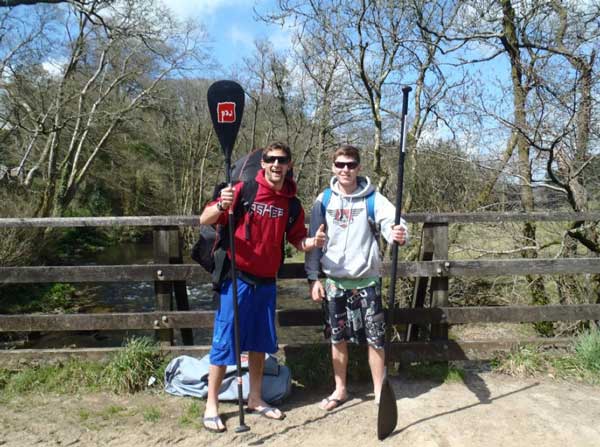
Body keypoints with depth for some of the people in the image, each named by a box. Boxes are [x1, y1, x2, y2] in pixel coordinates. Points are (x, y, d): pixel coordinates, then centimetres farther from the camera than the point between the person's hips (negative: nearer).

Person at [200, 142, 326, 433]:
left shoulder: (291, 203, 3)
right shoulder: (244, 190, -10)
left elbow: (297, 240, 12)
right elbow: (205, 220, -10)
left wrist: (312, 242, -10)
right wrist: (222, 206, -31)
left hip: (266, 282, 5)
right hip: (237, 278, -4)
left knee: (261, 341, 15)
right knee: (225, 341, 2)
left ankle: (255, 399, 32)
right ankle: (211, 405, 18)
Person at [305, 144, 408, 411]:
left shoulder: (373, 200, -4)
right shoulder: (324, 200, 3)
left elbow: (391, 224, -19)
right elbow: (313, 240, 4)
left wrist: (399, 234, -43)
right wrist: (313, 277, 0)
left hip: (366, 280, -2)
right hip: (333, 281, 2)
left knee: (375, 339, 3)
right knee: (337, 338, 13)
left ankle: (379, 393, 22)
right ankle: (340, 390, 31)